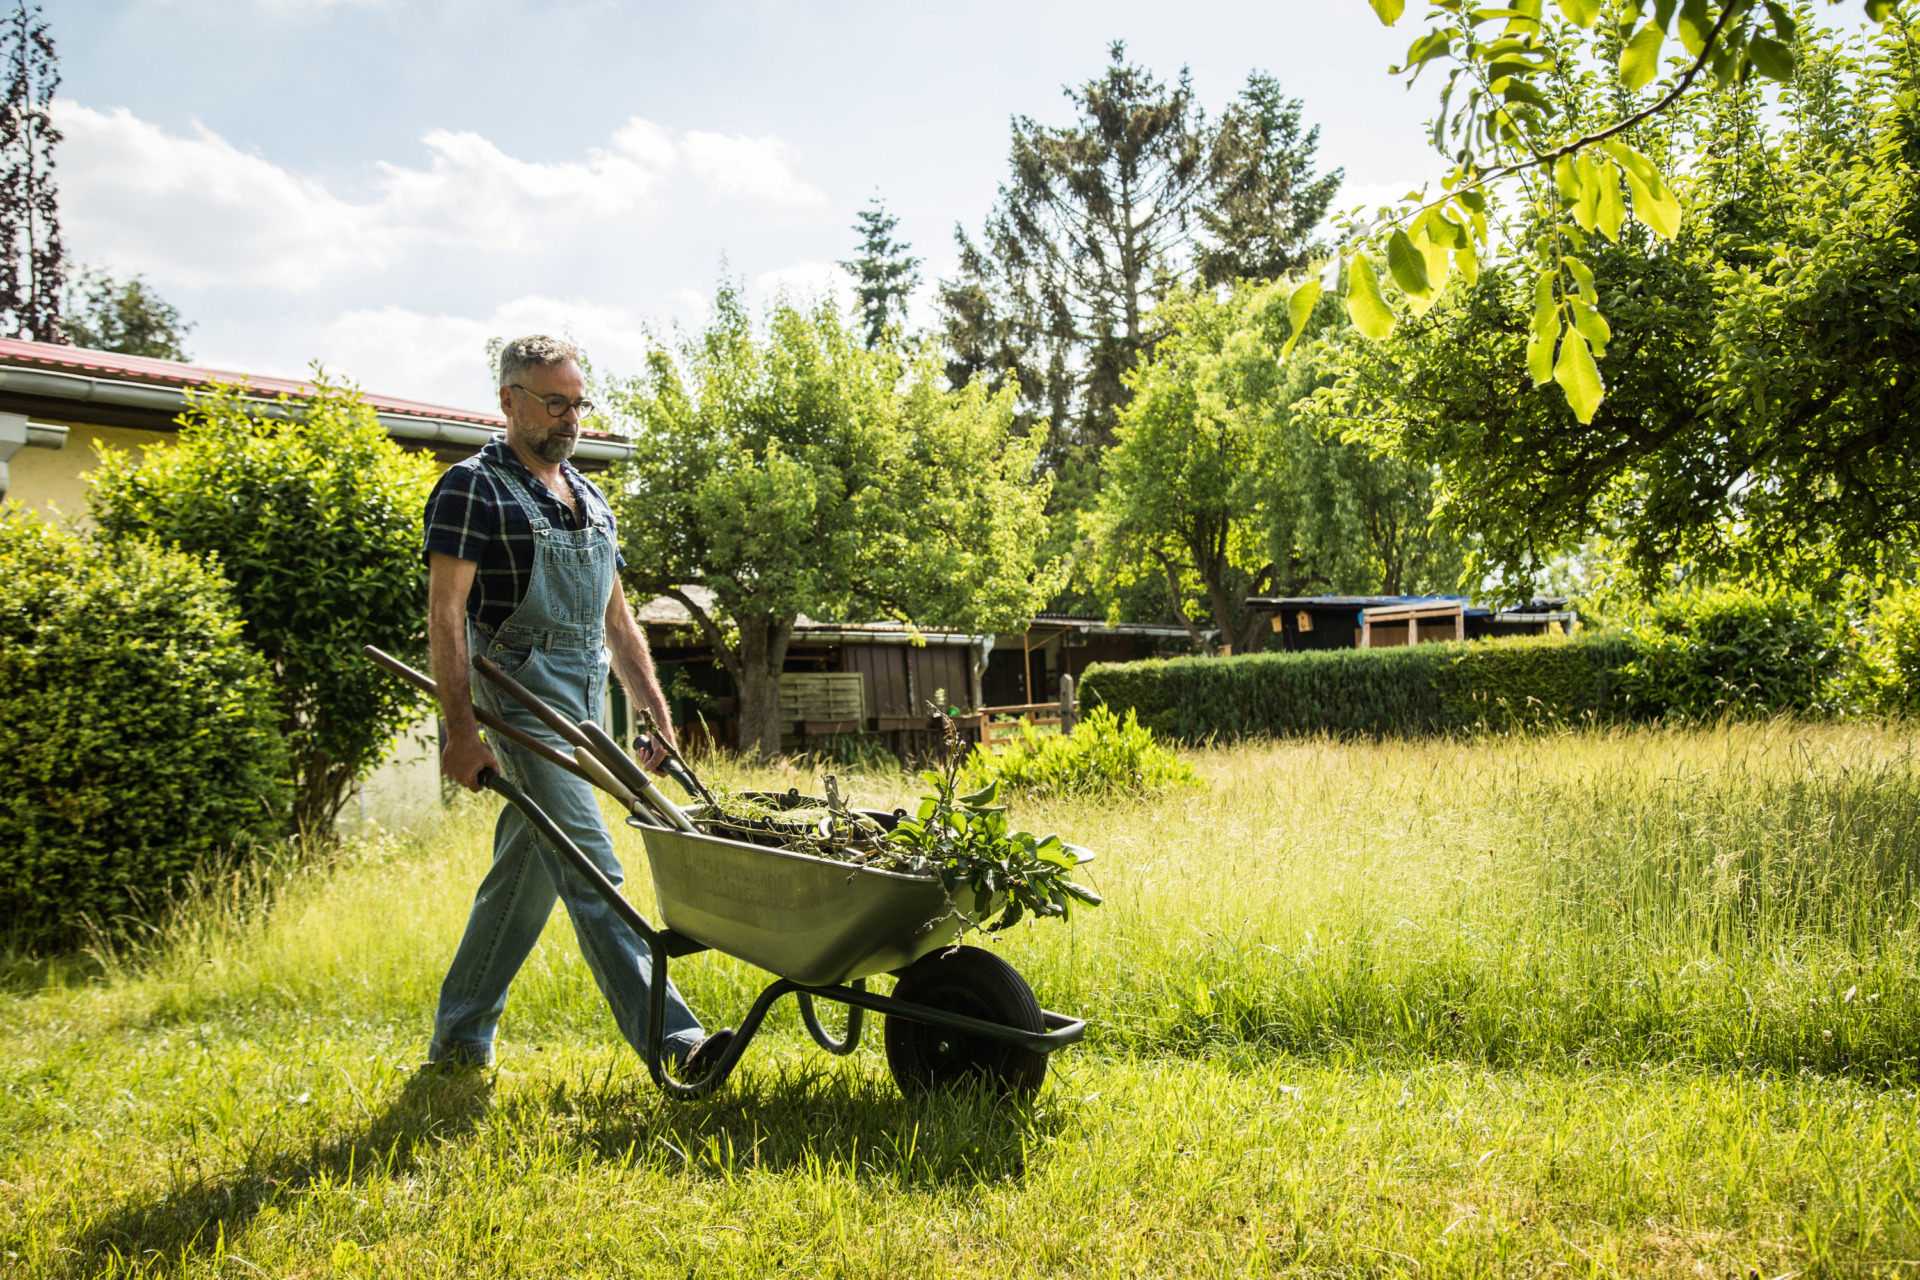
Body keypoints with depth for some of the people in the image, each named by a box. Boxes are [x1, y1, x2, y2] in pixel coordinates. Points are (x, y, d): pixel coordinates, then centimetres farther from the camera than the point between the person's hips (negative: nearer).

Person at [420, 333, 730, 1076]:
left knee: (522, 880, 12)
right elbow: (445, 614, -12)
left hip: (584, 712, 8)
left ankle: (459, 1040, 24)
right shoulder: (475, 489, -5)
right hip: (523, 704, -8)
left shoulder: (589, 500, 19)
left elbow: (616, 622, 22)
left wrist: (660, 717, 15)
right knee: (592, 876, -13)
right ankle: (671, 1038, -17)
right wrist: (461, 729, -20)